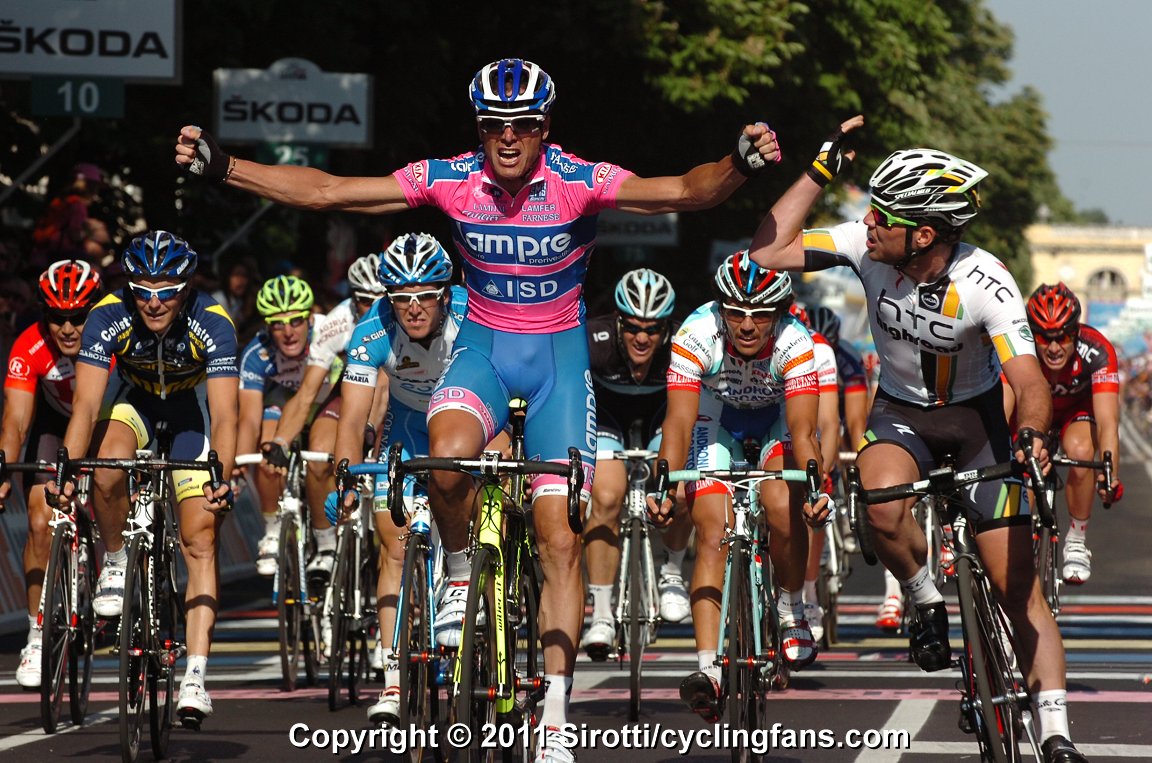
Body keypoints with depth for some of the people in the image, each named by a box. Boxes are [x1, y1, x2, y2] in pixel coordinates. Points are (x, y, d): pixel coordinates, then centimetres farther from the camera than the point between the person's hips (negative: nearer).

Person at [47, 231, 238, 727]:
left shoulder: (212, 324, -32)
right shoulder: (109, 317, -29)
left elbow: (224, 415, -38)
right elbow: (86, 404, -34)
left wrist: (221, 477, -54)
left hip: (192, 408, -1)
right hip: (134, 401, 1)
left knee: (200, 543, -10)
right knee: (107, 472, -33)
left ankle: (196, 678, -11)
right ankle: (114, 562, -3)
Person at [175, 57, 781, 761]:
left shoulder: (580, 182, -19)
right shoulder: (450, 181, -13)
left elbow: (682, 192, -33)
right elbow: (323, 192, -12)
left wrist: (741, 165, -54)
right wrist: (219, 166, -20)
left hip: (559, 353, -1)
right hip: (484, 342, 1)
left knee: (561, 538, -6)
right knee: (450, 456, -33)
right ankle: (461, 571, -2)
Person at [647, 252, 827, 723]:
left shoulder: (795, 343, -32)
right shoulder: (696, 336, -32)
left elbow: (802, 429, -37)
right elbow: (679, 422, -35)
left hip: (777, 419, 0)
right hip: (717, 419, 0)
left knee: (783, 508, -27)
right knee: (713, 535, -17)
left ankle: (791, 610, 0)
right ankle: (709, 669, -23)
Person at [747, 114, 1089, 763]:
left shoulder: (986, 284, -29)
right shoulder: (866, 246, -21)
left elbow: (1029, 377, -35)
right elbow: (767, 254, -19)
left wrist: (1032, 436, -56)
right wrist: (821, 172, -24)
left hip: (977, 415, -2)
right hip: (902, 412, 2)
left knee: (1017, 584, -7)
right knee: (884, 504, -34)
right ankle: (927, 605, -5)